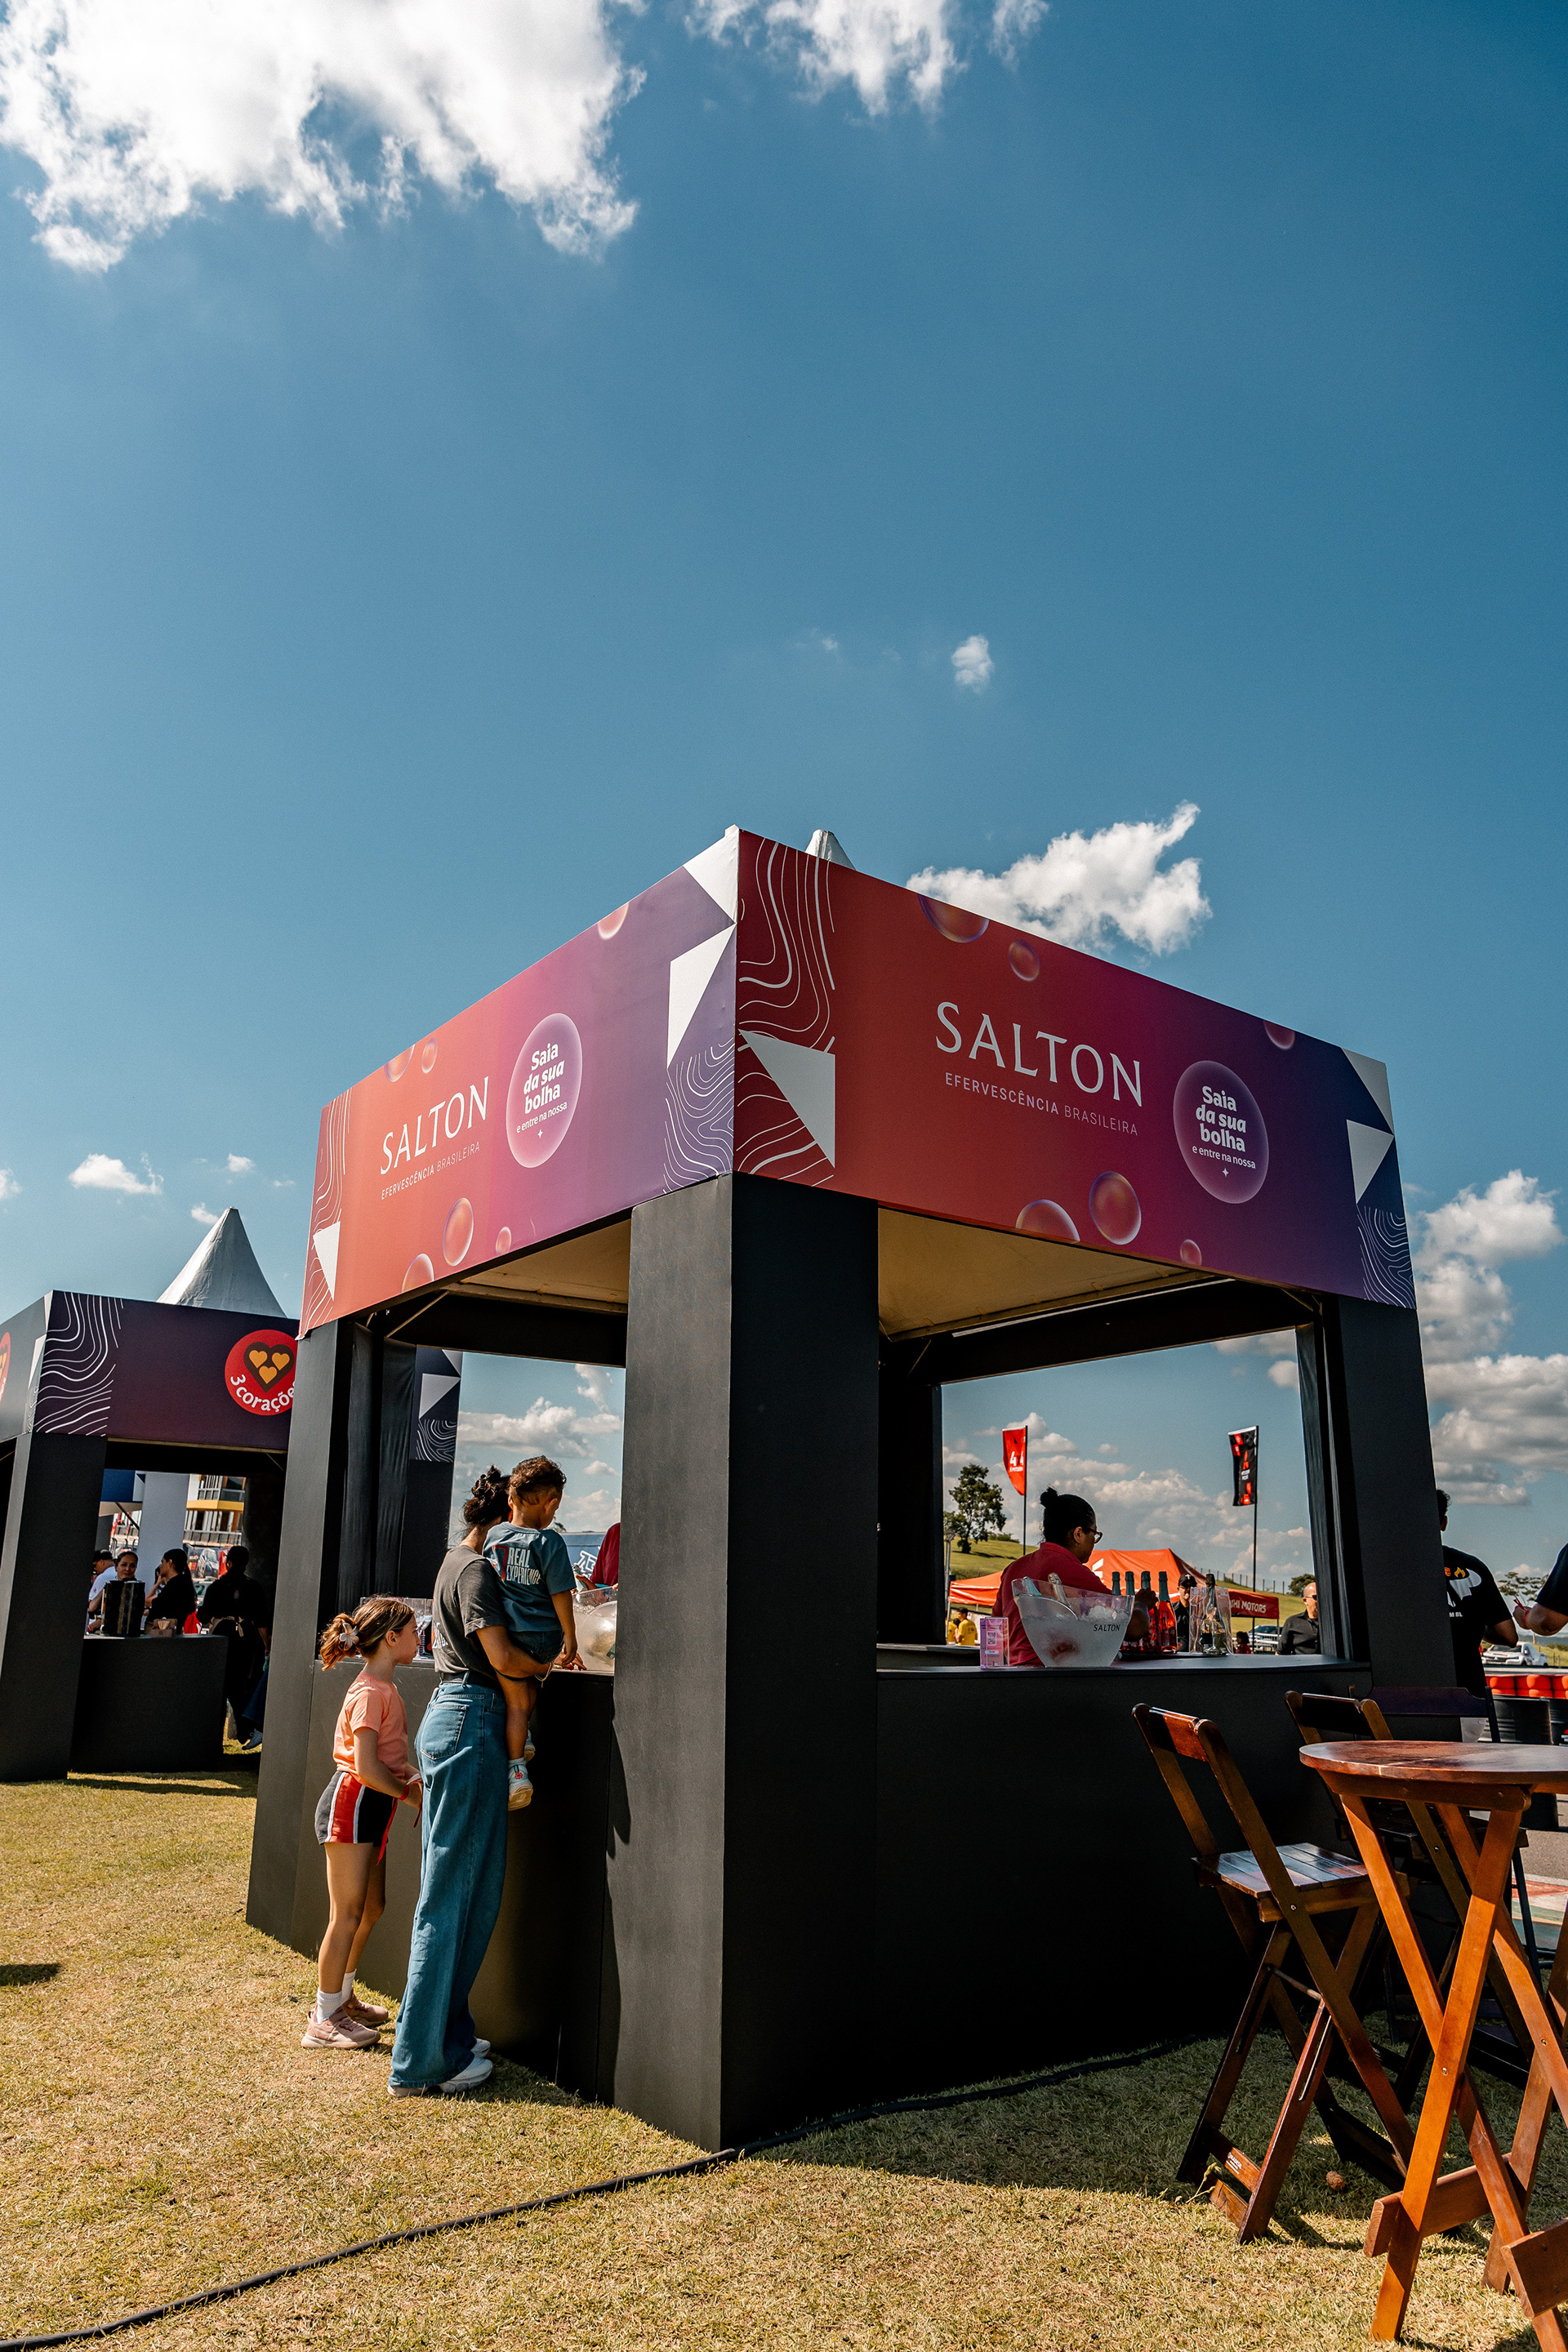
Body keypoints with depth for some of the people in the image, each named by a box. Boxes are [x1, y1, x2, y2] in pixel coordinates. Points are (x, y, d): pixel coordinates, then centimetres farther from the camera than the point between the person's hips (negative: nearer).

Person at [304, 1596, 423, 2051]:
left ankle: (341, 1997, 32)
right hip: (350, 1804, -10)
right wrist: (410, 1794, -13)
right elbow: (366, 1767, -24)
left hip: (371, 1807, 10)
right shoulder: (370, 1692, -19)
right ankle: (324, 2022, 7)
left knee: (372, 1907, 17)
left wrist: (410, 1779, 6)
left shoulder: (384, 1688, 12)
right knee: (348, 1915, -3)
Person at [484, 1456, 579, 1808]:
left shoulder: (494, 1538, 3)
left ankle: (516, 1770, 11)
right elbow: (560, 1594, -8)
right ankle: (524, 1735, 24)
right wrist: (569, 1637, -1)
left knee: (516, 1702, 13)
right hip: (544, 1639, -2)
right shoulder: (549, 1541, -9)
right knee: (531, 1682, 30)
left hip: (505, 1635, 2)